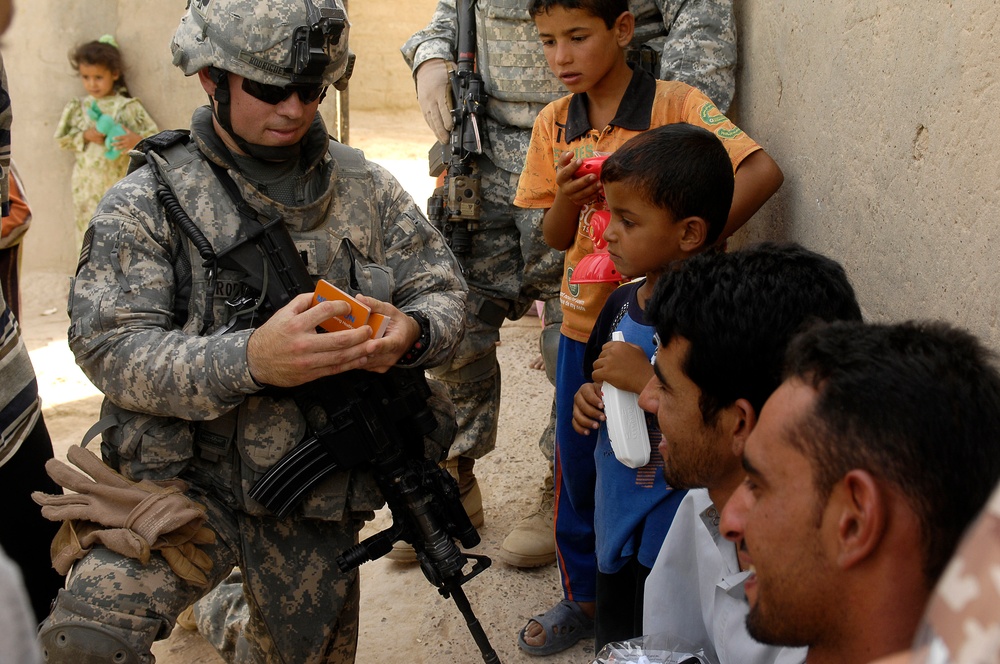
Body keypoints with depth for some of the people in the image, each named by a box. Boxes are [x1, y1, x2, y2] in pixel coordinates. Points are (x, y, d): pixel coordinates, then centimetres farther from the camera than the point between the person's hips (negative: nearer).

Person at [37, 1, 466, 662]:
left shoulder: (367, 188, 1)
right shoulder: (147, 202, -9)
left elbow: (445, 292, 4)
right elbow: (111, 349, -17)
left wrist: (411, 332, -21)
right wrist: (249, 359, -34)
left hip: (322, 497, 3)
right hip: (188, 483, -3)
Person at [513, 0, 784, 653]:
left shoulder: (676, 105, -13)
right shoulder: (554, 124, 3)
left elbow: (764, 172, -23)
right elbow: (557, 238, 7)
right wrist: (567, 198, -15)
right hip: (585, 323, 5)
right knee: (577, 470, 16)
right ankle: (584, 594, 37)